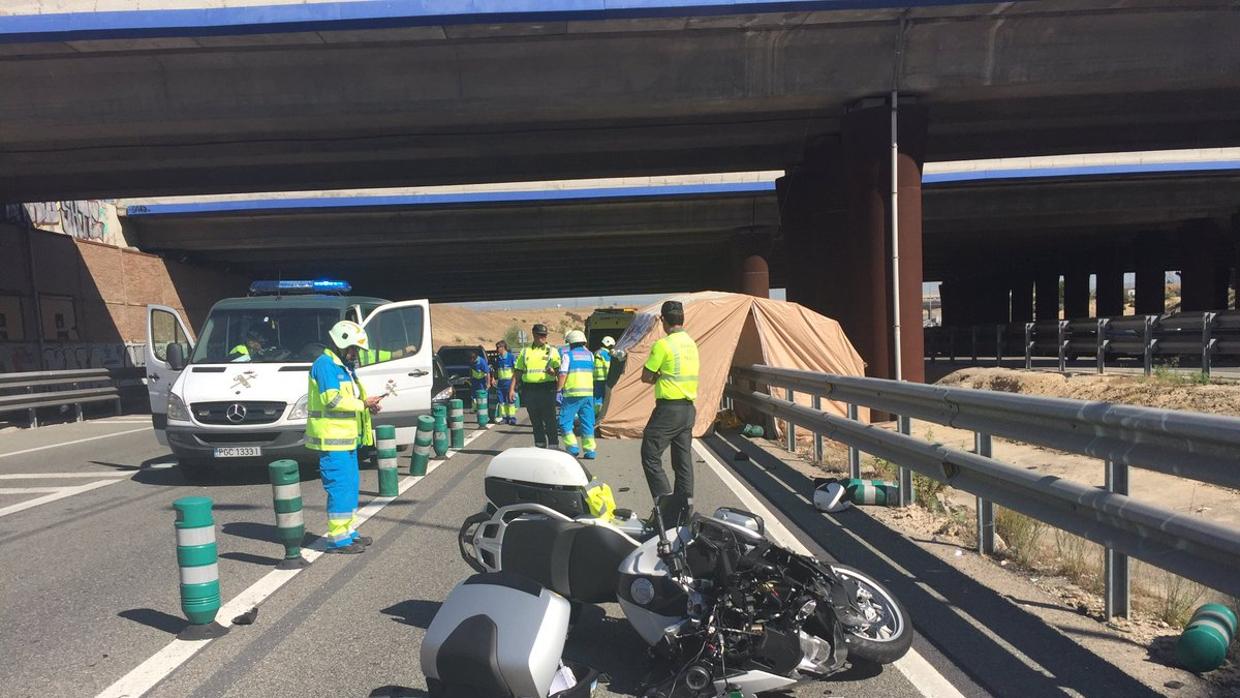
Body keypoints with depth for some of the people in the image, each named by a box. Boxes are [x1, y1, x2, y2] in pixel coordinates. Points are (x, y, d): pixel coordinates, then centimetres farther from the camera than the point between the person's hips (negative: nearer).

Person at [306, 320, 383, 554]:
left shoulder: (344, 366, 19)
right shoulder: (325, 365, -13)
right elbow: (332, 400, -22)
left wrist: (367, 404, 2)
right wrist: (364, 404, -17)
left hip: (347, 438, 10)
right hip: (333, 439, -10)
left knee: (350, 486, 16)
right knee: (340, 487, -8)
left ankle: (349, 532, 26)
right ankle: (338, 539, -1)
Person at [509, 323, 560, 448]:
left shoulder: (552, 351, 7)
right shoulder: (525, 352, 14)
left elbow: (559, 369, 2)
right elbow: (517, 372, 15)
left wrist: (553, 371, -21)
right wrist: (512, 389, 7)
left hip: (547, 389, -3)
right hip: (529, 390, 3)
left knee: (549, 419, -5)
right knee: (535, 421, 9)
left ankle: (553, 446, 1)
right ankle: (540, 446, 17)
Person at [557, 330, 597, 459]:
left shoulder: (568, 355, -2)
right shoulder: (590, 355, 13)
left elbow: (563, 375, -7)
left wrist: (558, 389, 2)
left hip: (573, 393, -5)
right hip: (589, 393, 5)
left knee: (565, 421, 2)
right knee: (587, 422, 9)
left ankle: (572, 447, -9)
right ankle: (589, 450, 6)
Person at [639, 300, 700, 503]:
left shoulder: (663, 344, -13)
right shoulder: (691, 343, 11)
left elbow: (646, 376, -9)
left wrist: (657, 377, 7)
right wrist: (663, 377, 6)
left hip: (669, 409, -8)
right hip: (688, 408, 8)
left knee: (650, 456, 0)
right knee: (683, 459, 12)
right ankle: (686, 502, 15)